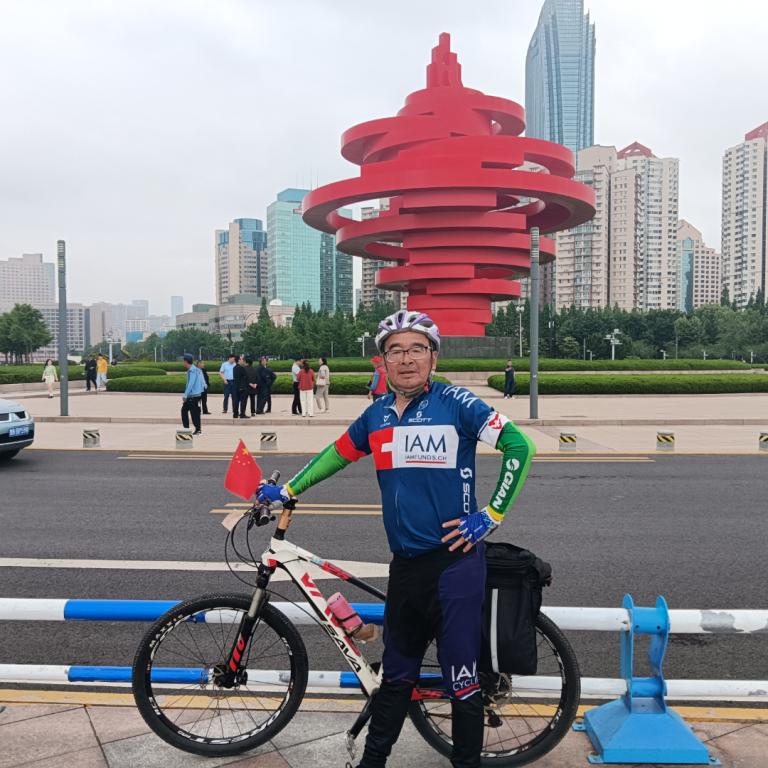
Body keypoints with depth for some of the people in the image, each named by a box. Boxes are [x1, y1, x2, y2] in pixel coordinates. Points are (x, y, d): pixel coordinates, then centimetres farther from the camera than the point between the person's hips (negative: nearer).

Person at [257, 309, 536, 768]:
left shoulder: (455, 402, -10)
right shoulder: (377, 414, 6)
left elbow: (519, 447, -10)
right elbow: (338, 454, 20)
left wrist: (491, 516, -11)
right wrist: (286, 491, 20)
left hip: (455, 561, -5)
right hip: (405, 564, 5)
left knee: (462, 677, 5)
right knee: (396, 673, 20)